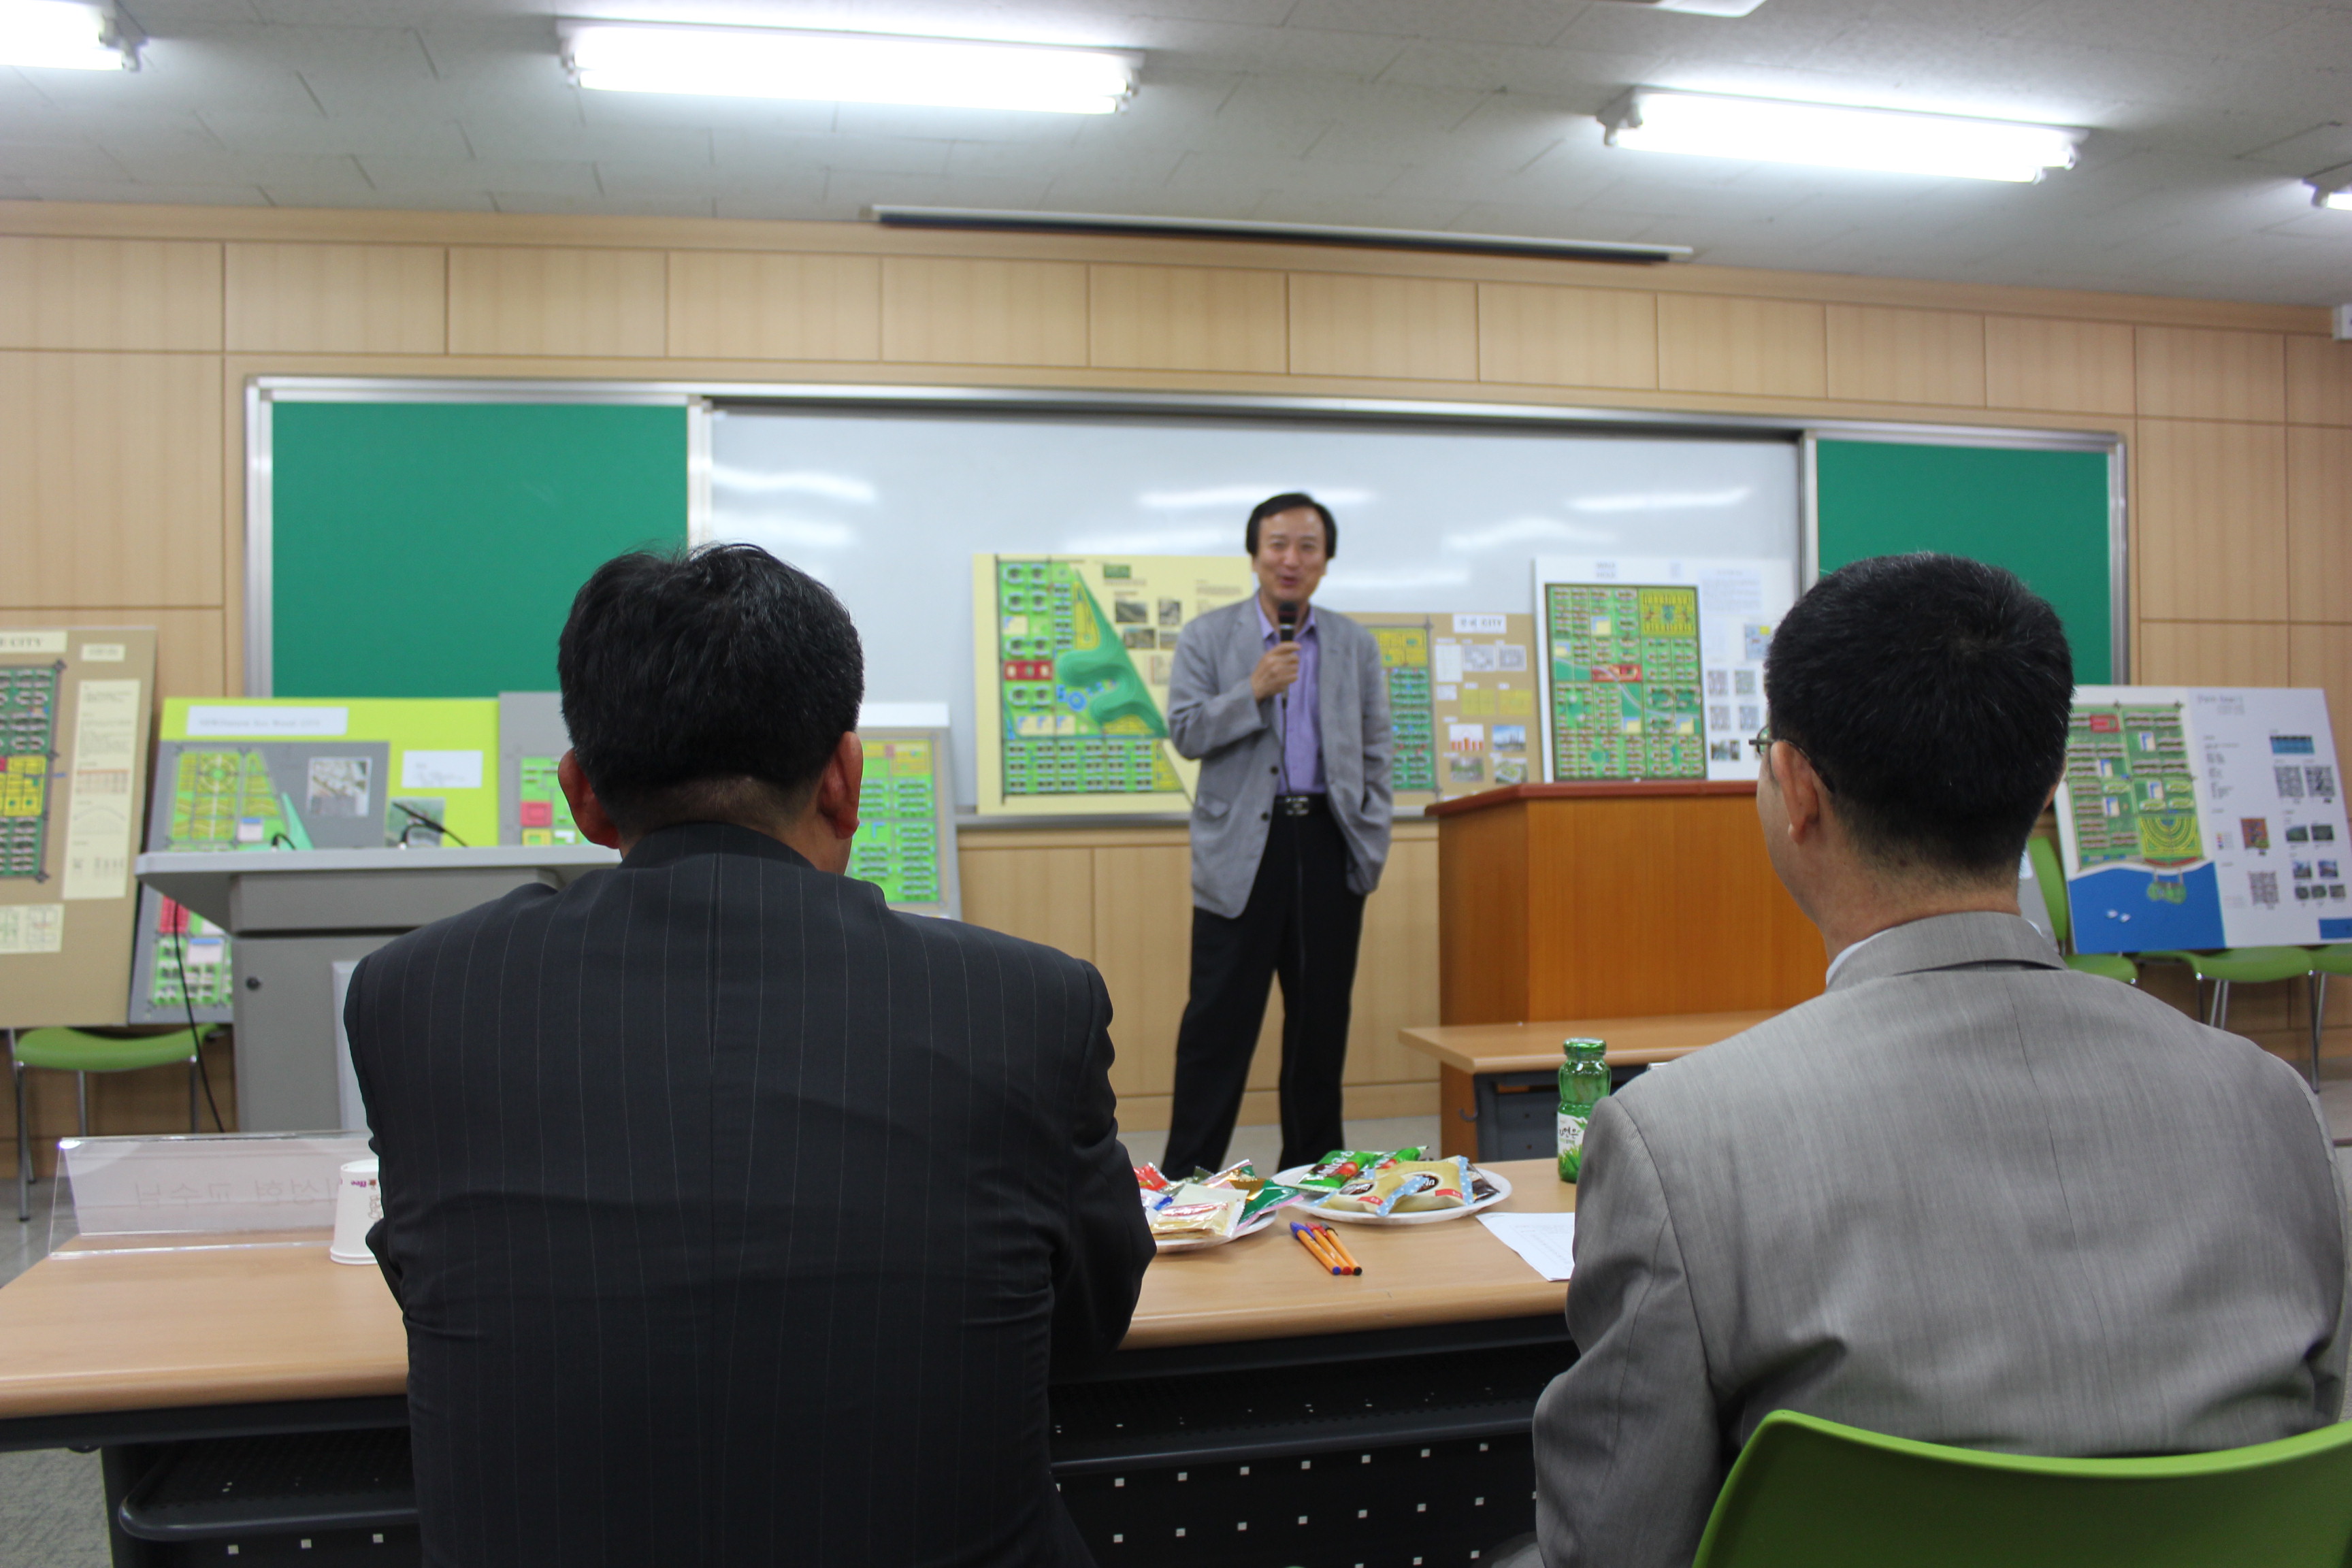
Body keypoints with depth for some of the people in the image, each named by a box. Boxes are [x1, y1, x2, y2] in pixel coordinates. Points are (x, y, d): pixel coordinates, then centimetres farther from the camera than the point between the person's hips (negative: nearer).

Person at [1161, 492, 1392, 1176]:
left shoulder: (1355, 645, 11)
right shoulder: (1206, 638, 4)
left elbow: (1375, 750, 12)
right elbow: (1185, 732, -2)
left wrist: (1372, 845, 5)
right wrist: (1255, 691, -15)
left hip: (1328, 843, 3)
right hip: (1242, 845, -3)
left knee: (1323, 1016, 9)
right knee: (1220, 1017, -4)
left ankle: (1315, 1171, 22)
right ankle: (1188, 1175, 5)